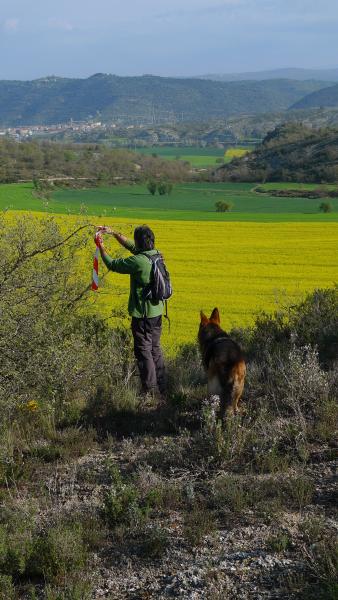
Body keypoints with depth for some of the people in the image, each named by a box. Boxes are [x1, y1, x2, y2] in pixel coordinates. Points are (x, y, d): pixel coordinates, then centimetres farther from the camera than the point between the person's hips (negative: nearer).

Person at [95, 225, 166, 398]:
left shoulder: (138, 261, -23)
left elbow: (113, 265, -9)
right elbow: (131, 246, 18)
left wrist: (101, 247, 4)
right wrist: (113, 233, 19)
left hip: (143, 314, -8)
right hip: (157, 311, 8)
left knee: (143, 352, 1)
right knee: (155, 350, 17)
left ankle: (150, 392, 5)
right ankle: (161, 389, 23)